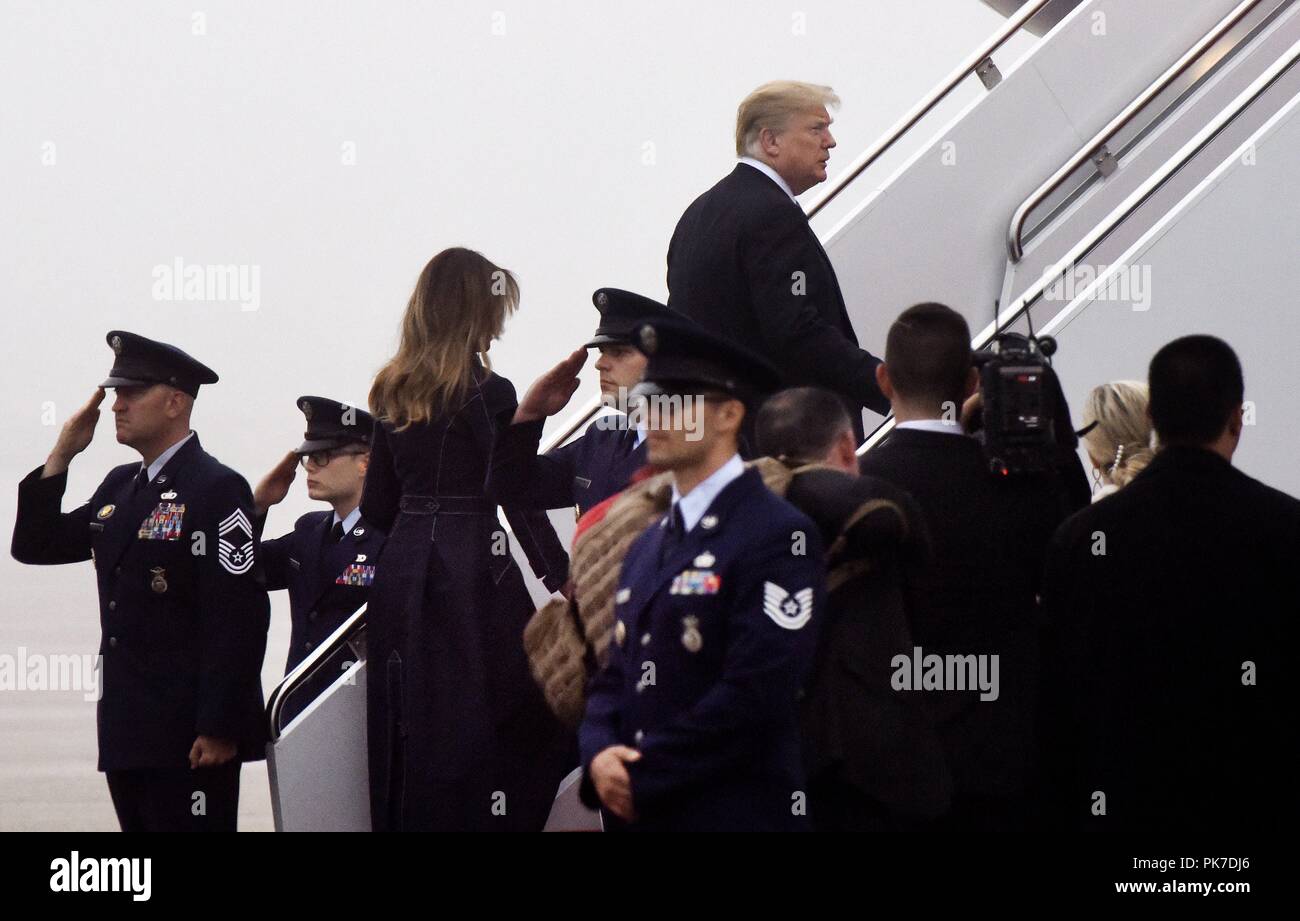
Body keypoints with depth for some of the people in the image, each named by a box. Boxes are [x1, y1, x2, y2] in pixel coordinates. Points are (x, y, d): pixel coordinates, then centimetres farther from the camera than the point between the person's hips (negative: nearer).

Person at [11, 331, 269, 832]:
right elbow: (34, 546, 17)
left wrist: (218, 729, -19)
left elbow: (240, 616, -16)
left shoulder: (217, 489, -11)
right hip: (128, 731, 8)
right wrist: (62, 454, 6)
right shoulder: (119, 486, 15)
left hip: (189, 736, -8)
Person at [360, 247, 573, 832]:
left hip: (400, 575, 7)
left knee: (412, 730, 9)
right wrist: (564, 580, -6)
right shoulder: (488, 393, -9)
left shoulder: (393, 394, 10)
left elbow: (377, 509, 13)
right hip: (472, 575, -7)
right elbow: (520, 499, -11)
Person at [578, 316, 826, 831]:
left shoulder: (780, 537, -10)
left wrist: (643, 778, -15)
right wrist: (600, 755, -5)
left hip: (733, 814, -7)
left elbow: (757, 694, -17)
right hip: (634, 815, 7)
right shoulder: (647, 546, 17)